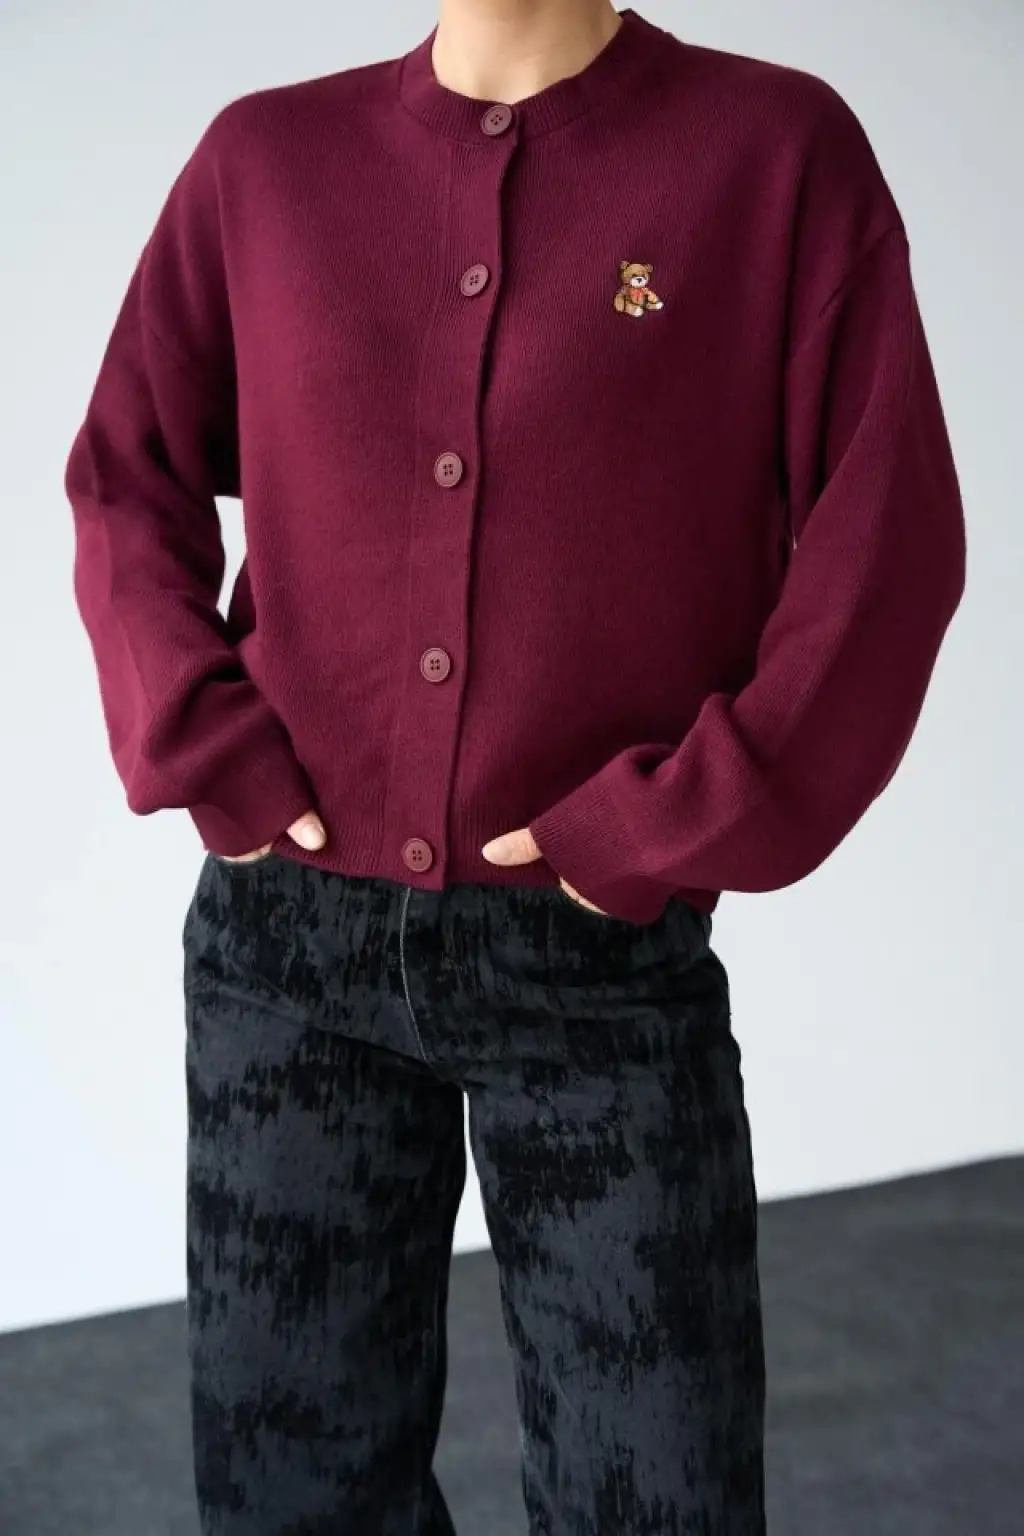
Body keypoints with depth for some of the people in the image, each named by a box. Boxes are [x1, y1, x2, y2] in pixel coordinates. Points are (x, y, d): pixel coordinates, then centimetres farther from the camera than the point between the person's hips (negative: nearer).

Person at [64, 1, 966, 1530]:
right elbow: (125, 481, 10)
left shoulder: (779, 151, -3)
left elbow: (885, 540, -6)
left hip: (603, 958, -2)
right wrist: (211, 758, -3)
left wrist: (667, 832, -11)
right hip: (289, 942, 3)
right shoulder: (265, 157, 5)